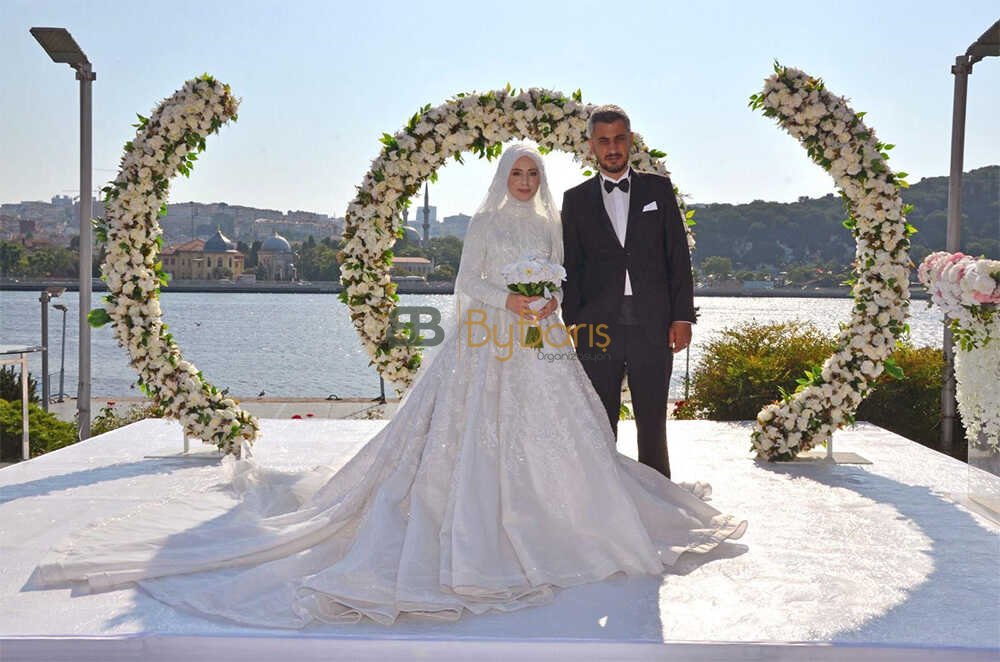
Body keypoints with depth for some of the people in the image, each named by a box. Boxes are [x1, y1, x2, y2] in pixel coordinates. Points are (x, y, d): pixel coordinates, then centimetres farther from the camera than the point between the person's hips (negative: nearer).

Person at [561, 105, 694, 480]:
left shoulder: (658, 189, 10)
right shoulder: (576, 200, 10)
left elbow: (678, 255, 6)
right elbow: (570, 267, 7)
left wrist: (682, 316, -1)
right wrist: (571, 324, -2)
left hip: (651, 325, 0)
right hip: (598, 326, 0)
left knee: (653, 424, 6)